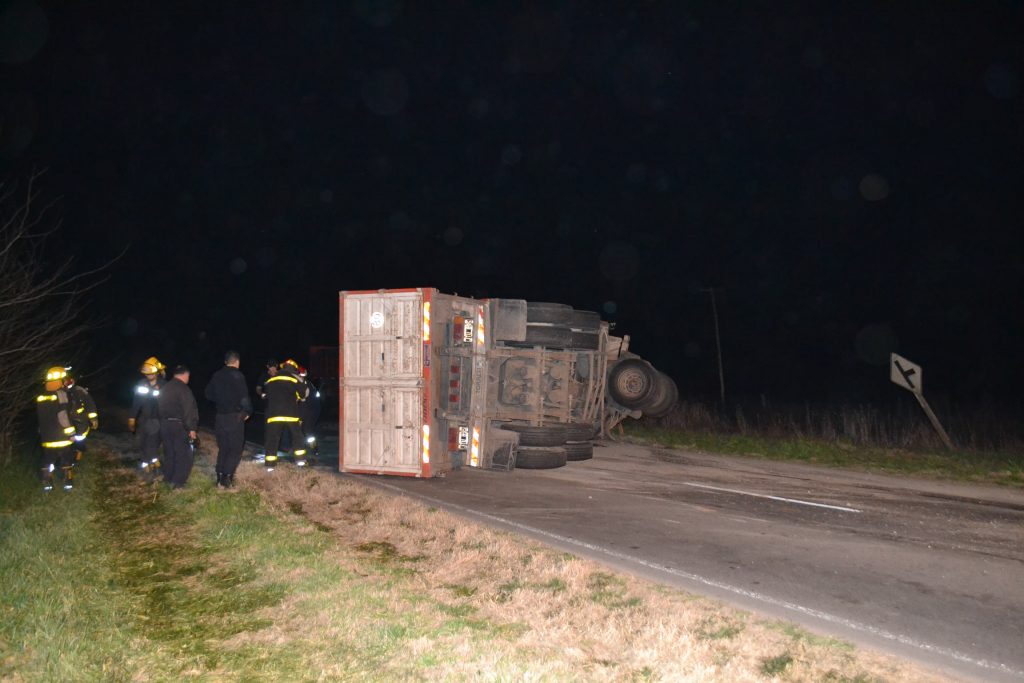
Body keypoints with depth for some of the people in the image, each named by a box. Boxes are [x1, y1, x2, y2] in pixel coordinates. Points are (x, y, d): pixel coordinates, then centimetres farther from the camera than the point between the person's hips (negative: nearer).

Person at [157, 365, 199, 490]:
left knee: (169, 452, 18)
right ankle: (178, 482, -6)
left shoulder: (165, 388, 11)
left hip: (164, 424, 8)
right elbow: (189, 410, -19)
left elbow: (160, 407, 17)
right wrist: (192, 428, -16)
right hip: (179, 425, -8)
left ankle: (168, 478, 24)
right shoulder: (183, 389, -15)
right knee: (185, 454, -2)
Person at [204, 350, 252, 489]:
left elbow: (208, 394, 12)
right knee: (236, 449, 1)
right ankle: (226, 478, -7)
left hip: (220, 416, 6)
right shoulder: (238, 376, -13)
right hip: (235, 416, -6)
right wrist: (248, 411, -1)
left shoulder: (217, 375, 4)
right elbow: (244, 397, -17)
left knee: (222, 448, 15)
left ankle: (220, 478, 15)